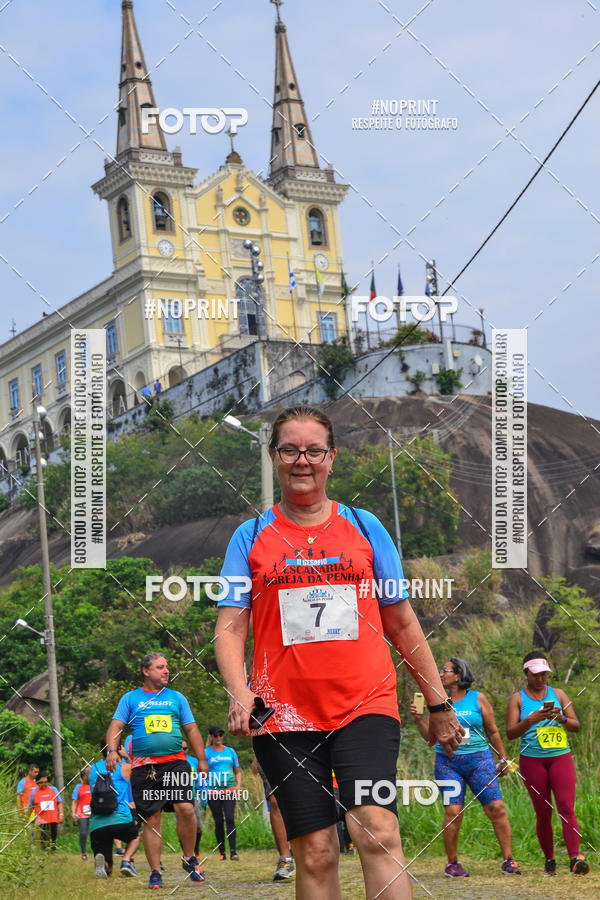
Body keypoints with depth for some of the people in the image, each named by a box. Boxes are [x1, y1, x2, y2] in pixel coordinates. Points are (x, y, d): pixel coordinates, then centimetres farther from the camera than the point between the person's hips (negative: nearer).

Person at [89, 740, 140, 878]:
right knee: (135, 835, 34)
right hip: (120, 819, -2)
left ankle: (100, 858, -25)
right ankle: (127, 860, 2)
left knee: (106, 871, 13)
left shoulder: (92, 769, 14)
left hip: (96, 825, 2)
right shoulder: (124, 767, 6)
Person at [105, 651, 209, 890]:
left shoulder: (176, 697, 16)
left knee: (186, 808, -16)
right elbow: (115, 727, 5)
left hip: (175, 762, 1)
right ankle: (155, 872, 6)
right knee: (152, 820, -2)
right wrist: (112, 750, -12)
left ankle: (189, 859, 4)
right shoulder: (130, 698, 11)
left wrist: (202, 759, 11)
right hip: (143, 766, -1)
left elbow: (191, 729, 17)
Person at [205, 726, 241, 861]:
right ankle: (222, 852, 9)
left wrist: (238, 785, 2)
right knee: (218, 822, 1)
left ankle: (233, 851, -16)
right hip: (213, 792, -1)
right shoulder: (206, 753, 5)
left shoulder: (230, 751, 13)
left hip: (229, 790, 1)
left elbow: (237, 771, 19)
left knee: (230, 819, -12)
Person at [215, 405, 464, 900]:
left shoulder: (364, 527, 11)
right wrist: (239, 692, -15)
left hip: (366, 705, 0)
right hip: (285, 714, 0)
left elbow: (402, 623, 15)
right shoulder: (251, 537, 9)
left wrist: (439, 703, 15)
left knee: (377, 831, -20)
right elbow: (230, 626, 3)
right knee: (315, 853, -2)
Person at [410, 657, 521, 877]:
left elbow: (493, 731, 11)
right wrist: (419, 717, -4)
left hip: (479, 760, -1)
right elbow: (429, 735, 11)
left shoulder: (477, 699, 4)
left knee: (496, 808, -8)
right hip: (448, 762, 1)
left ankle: (508, 860, -1)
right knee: (453, 812, -9)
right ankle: (452, 864, 3)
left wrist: (502, 758, 12)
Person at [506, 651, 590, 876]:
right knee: (543, 813, 0)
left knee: (567, 807, -14)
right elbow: (510, 733, -2)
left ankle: (575, 858, -22)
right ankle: (549, 860, 12)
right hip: (532, 760, -1)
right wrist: (531, 719, -17)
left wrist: (562, 718, -11)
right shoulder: (518, 699, 5)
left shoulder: (558, 694, 12)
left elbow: (576, 725, 10)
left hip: (560, 757, 1)